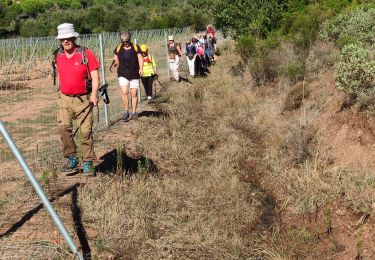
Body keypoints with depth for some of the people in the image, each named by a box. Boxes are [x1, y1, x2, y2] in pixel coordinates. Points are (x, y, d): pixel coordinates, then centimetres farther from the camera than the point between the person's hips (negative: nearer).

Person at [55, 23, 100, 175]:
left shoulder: (86, 54, -7)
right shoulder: (58, 55, 6)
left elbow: (95, 75, -8)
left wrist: (94, 94, -18)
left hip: (83, 98, -3)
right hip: (65, 98, 3)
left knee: (86, 131, 1)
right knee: (64, 127, -11)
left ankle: (88, 163, 11)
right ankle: (72, 159, 2)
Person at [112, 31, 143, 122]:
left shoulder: (136, 47, 1)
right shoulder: (118, 48, 5)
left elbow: (140, 58, -5)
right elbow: (116, 60, 11)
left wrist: (141, 68, -22)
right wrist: (115, 63, -13)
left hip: (134, 75, 0)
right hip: (123, 75, 0)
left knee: (134, 94, 4)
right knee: (124, 92, -14)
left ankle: (133, 112, 17)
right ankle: (126, 112, -3)